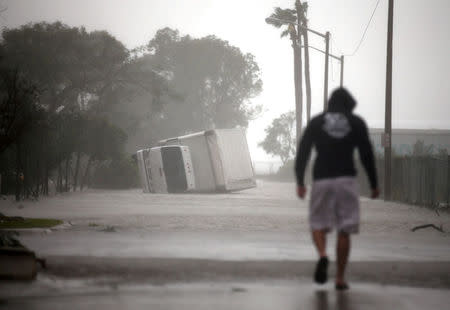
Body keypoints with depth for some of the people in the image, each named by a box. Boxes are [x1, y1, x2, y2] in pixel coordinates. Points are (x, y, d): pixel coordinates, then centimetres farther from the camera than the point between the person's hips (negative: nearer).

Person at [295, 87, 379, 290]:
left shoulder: (316, 122, 9)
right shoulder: (357, 123, 7)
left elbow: (302, 152, 4)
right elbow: (367, 155, 4)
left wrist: (300, 182, 7)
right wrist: (374, 184, 10)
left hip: (321, 180, 0)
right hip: (347, 179, 0)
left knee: (318, 224, 12)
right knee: (344, 231, 5)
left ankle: (322, 255, -18)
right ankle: (340, 278, 3)